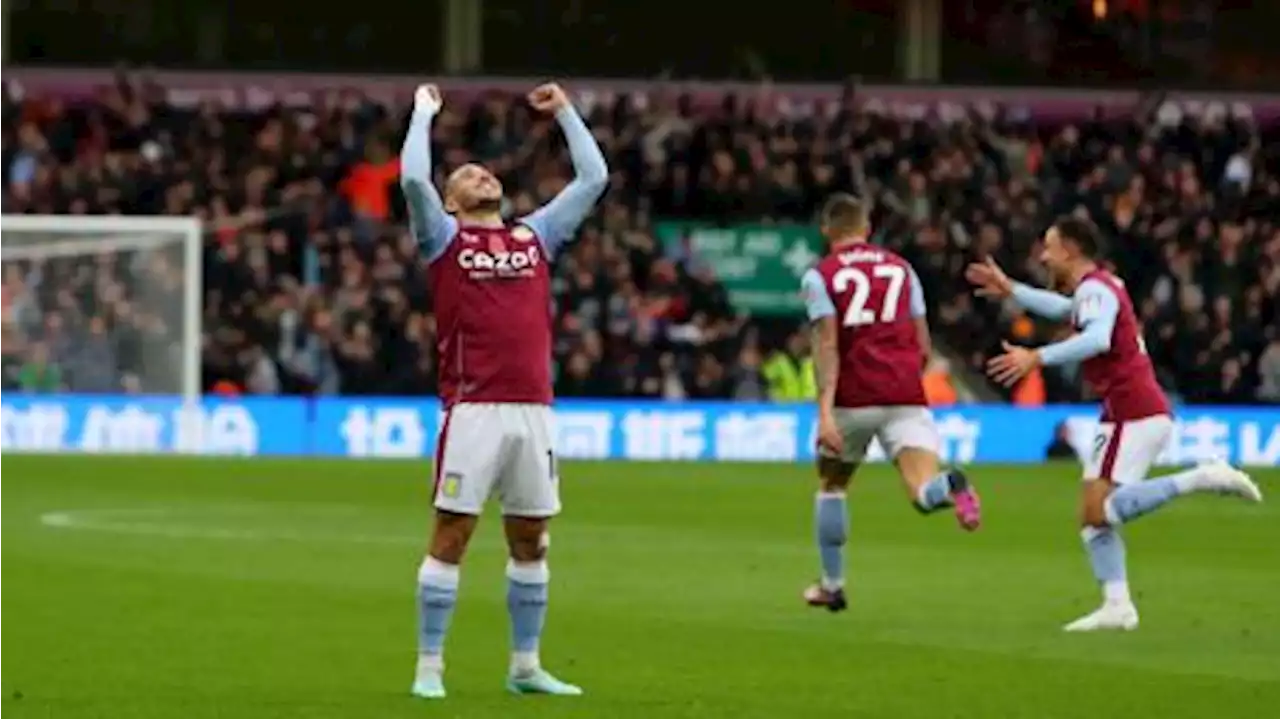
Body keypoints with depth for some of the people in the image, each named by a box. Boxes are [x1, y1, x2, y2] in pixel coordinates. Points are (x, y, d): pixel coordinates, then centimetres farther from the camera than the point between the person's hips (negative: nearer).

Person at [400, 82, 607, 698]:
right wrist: (423, 112, 4)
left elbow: (593, 177, 18)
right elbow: (413, 177, -9)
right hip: (473, 411, -4)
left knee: (530, 540, 10)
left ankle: (525, 666, 19)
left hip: (533, 410, 4)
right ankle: (429, 667, 1)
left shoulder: (536, 236, 17)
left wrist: (565, 112, 22)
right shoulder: (443, 237, 6)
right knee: (451, 536, -4)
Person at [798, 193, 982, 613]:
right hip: (905, 397, 1)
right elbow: (923, 347, 14)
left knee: (831, 486, 24)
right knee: (923, 494, -12)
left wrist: (825, 410, -18)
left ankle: (832, 585, 28)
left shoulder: (820, 276, 4)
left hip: (852, 399, -1)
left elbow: (827, 345, -10)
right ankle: (948, 486, -47)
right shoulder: (901, 268, 15)